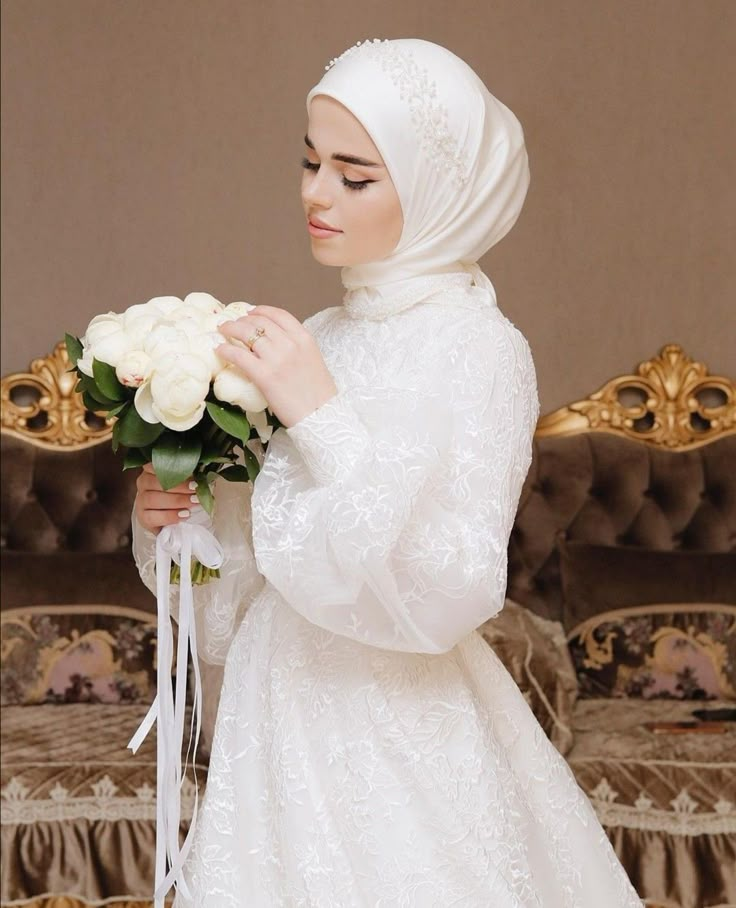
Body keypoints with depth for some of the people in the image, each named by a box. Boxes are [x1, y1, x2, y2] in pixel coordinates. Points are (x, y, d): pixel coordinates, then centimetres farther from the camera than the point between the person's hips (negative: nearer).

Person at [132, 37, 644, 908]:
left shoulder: (481, 350, -15)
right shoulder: (317, 339, 5)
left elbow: (453, 591, -24)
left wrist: (323, 416, -26)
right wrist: (175, 512, -5)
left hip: (399, 736, -6)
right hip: (280, 708, 6)